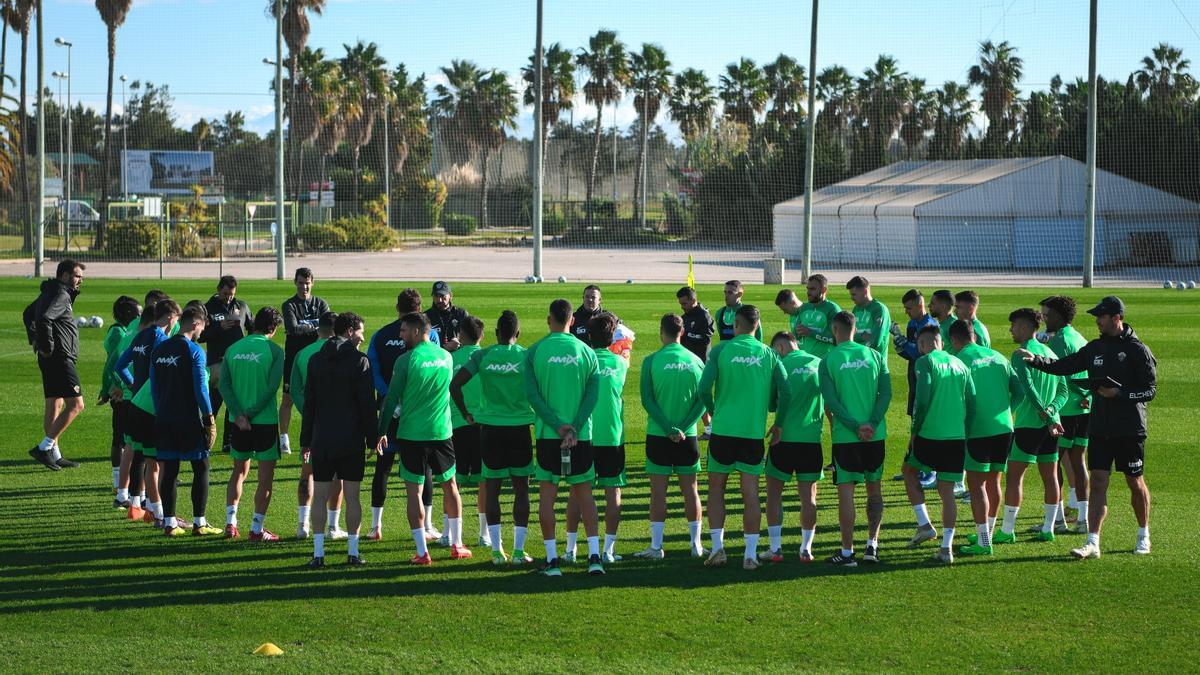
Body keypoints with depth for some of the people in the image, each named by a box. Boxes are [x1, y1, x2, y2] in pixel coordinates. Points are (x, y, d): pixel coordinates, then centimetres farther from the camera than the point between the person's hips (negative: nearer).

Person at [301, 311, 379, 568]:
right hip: (351, 441, -2)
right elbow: (367, 404, -8)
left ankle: (319, 553, 0)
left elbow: (308, 403, 5)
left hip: (321, 441, 2)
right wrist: (372, 439, 0)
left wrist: (305, 440, 10)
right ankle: (353, 552, 7)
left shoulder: (315, 360, 4)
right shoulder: (359, 361, -7)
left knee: (320, 497, 5)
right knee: (352, 496, 5)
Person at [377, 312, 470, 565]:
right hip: (441, 431, 4)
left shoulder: (406, 360, -11)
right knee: (449, 485, 19)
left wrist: (382, 431, 2)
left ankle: (422, 552, -1)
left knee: (413, 491, 2)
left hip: (411, 434, -4)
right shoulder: (446, 357, 5)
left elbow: (392, 398, -9)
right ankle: (457, 544, 23)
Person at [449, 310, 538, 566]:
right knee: (521, 489, 6)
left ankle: (497, 550, 5)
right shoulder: (527, 357, -3)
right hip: (520, 427, 0)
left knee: (492, 488, 7)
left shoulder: (482, 356, -1)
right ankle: (519, 550, 4)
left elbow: (455, 384, -7)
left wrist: (466, 414, 3)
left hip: (490, 427, 0)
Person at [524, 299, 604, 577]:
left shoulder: (534, 352, -1)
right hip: (581, 433, 1)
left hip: (547, 432, -1)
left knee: (547, 493, 6)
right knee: (584, 493, 10)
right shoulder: (586, 351, 2)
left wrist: (558, 426, -11)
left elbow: (532, 394, -9)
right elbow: (592, 394, -5)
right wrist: (573, 428, -10)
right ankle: (594, 555, 1)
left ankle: (552, 559, 3)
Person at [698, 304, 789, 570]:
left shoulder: (721, 350, -3)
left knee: (716, 489, 12)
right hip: (754, 433, 1)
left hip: (723, 430, -1)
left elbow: (704, 389, -9)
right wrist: (778, 424, 11)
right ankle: (750, 555, 4)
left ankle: (717, 546, 4)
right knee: (750, 493, 5)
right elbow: (785, 393, -4)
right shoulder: (768, 355, 3)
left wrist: (714, 411, 11)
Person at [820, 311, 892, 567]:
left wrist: (856, 427, -12)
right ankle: (872, 545, 15)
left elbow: (830, 401, -11)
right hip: (875, 435, 3)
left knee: (846, 490, 0)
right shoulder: (874, 356, 6)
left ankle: (847, 552, -2)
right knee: (874, 488, 15)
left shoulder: (828, 361, -3)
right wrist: (872, 424, -10)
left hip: (845, 436, -3)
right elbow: (886, 393, -3)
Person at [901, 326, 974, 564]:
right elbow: (972, 404, 11)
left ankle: (924, 525, 12)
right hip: (957, 437, 4)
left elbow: (922, 401, -14)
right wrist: (964, 432, 17)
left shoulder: (925, 362, -4)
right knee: (947, 491, 8)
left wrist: (915, 431, -3)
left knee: (909, 471, 22)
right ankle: (947, 547, 2)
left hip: (930, 435, -4)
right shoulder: (960, 365, 13)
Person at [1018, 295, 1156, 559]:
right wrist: (1036, 360, -8)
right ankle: (1093, 543, -6)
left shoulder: (1137, 350, -8)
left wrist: (1120, 393, -20)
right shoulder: (1095, 348, 9)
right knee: (1097, 482, -2)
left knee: (1135, 483, 8)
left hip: (1130, 429, -4)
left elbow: (1150, 390, -9)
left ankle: (1143, 536, 26)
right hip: (1099, 427, 4)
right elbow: (1064, 366, 7)